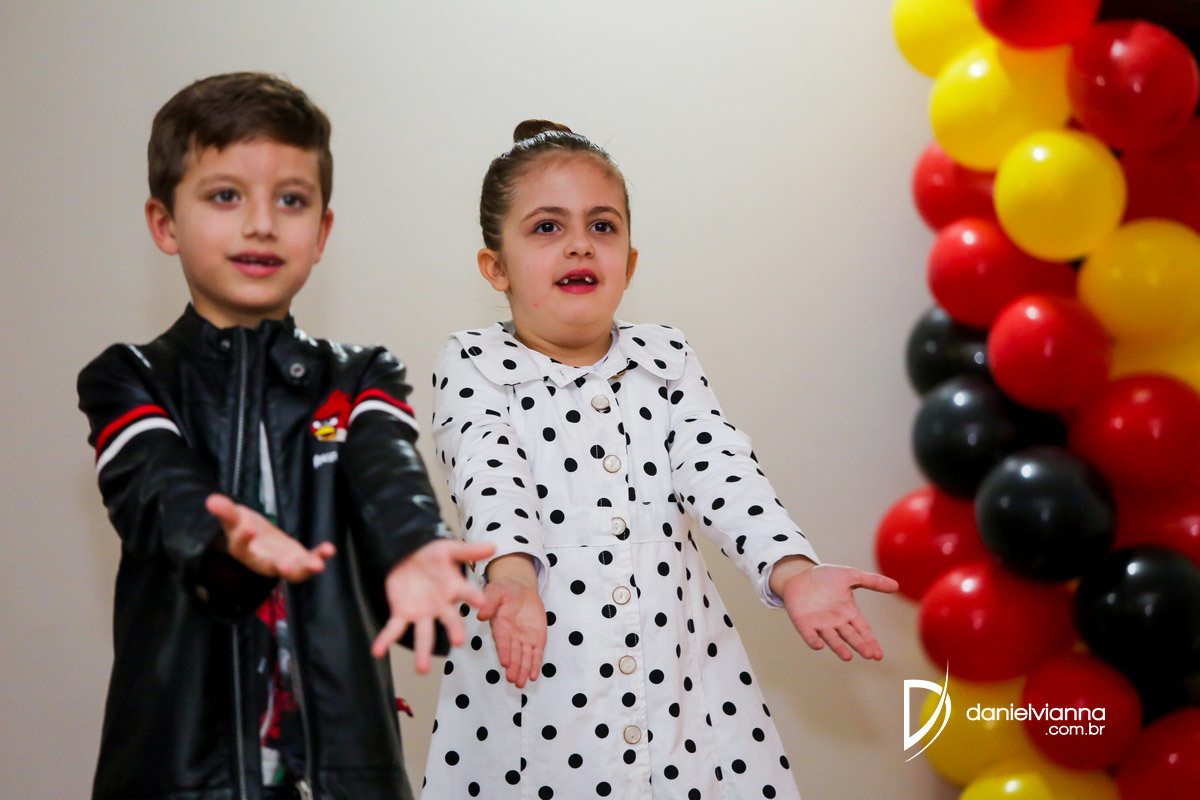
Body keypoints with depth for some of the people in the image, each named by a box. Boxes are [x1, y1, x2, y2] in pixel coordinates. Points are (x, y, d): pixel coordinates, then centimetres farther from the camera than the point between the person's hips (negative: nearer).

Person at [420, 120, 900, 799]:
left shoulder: (668, 360, 12)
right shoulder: (473, 366, 3)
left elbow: (723, 470, -2)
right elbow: (491, 479, -14)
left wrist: (793, 570, -20)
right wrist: (512, 574, -34)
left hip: (678, 669, 3)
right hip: (530, 678, -2)